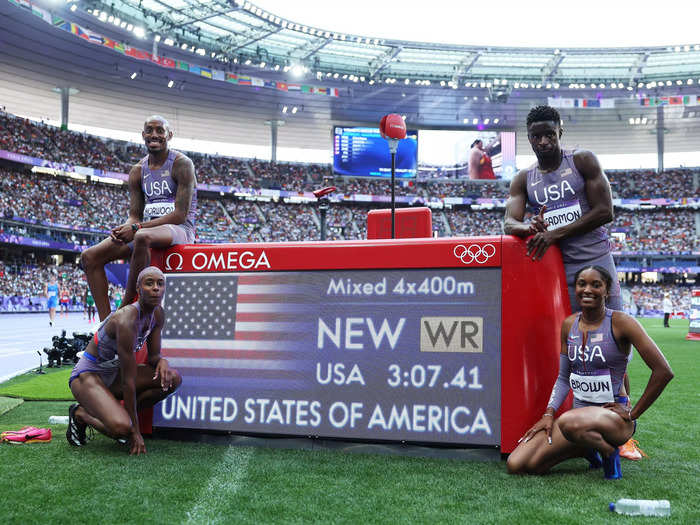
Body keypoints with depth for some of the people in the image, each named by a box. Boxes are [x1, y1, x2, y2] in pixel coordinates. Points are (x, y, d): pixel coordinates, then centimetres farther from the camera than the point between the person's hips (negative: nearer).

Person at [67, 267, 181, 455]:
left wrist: (162, 361, -21)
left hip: (112, 375, 8)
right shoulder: (126, 320, -30)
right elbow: (128, 380, -28)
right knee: (121, 428, -31)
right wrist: (135, 431, -23)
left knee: (173, 379, -11)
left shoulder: (158, 314, -4)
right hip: (87, 375, -8)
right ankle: (81, 414, 1)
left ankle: (120, 413, 2)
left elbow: (153, 356, 6)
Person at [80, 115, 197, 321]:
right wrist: (123, 228, -14)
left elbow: (181, 214, -15)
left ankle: (126, 309, -27)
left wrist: (137, 227, -21)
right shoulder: (138, 171, 13)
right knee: (89, 257, -7)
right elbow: (135, 215, 12)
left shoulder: (182, 164, -7)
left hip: (179, 229, -7)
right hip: (148, 228, 7)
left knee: (143, 237, -41)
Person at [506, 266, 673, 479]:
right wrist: (549, 413, 0)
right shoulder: (569, 325, 7)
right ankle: (587, 449, 14)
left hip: (612, 413, -6)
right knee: (516, 465, -9)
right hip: (580, 411, 6)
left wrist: (633, 413, -10)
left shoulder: (620, 322, -10)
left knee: (569, 422, -42)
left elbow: (663, 371, -14)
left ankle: (609, 451, -7)